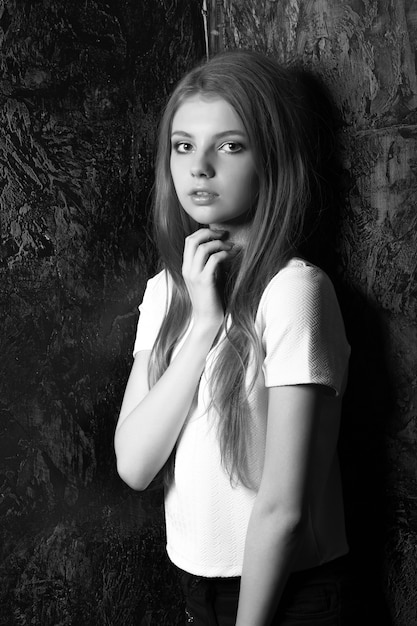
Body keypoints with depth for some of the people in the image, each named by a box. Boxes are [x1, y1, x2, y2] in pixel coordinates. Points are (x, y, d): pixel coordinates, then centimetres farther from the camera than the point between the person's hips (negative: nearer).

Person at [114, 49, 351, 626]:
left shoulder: (294, 290, -21)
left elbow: (284, 507, -19)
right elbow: (133, 465, -12)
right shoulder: (164, 291, 0)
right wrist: (203, 324, -19)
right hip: (193, 573, 6)